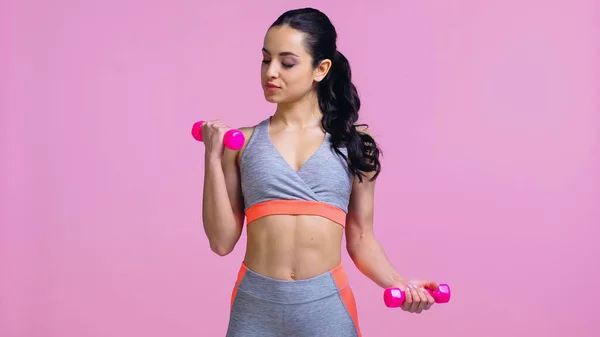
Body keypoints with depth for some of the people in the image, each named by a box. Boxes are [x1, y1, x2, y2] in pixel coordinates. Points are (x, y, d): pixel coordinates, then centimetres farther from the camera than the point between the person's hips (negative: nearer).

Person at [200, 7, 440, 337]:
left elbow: (360, 238, 7)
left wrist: (397, 283, -9)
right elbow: (222, 241, 0)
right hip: (255, 307, 0)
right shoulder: (242, 142, 4)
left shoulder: (355, 141, 4)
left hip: (326, 308, 0)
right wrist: (213, 157, -4)